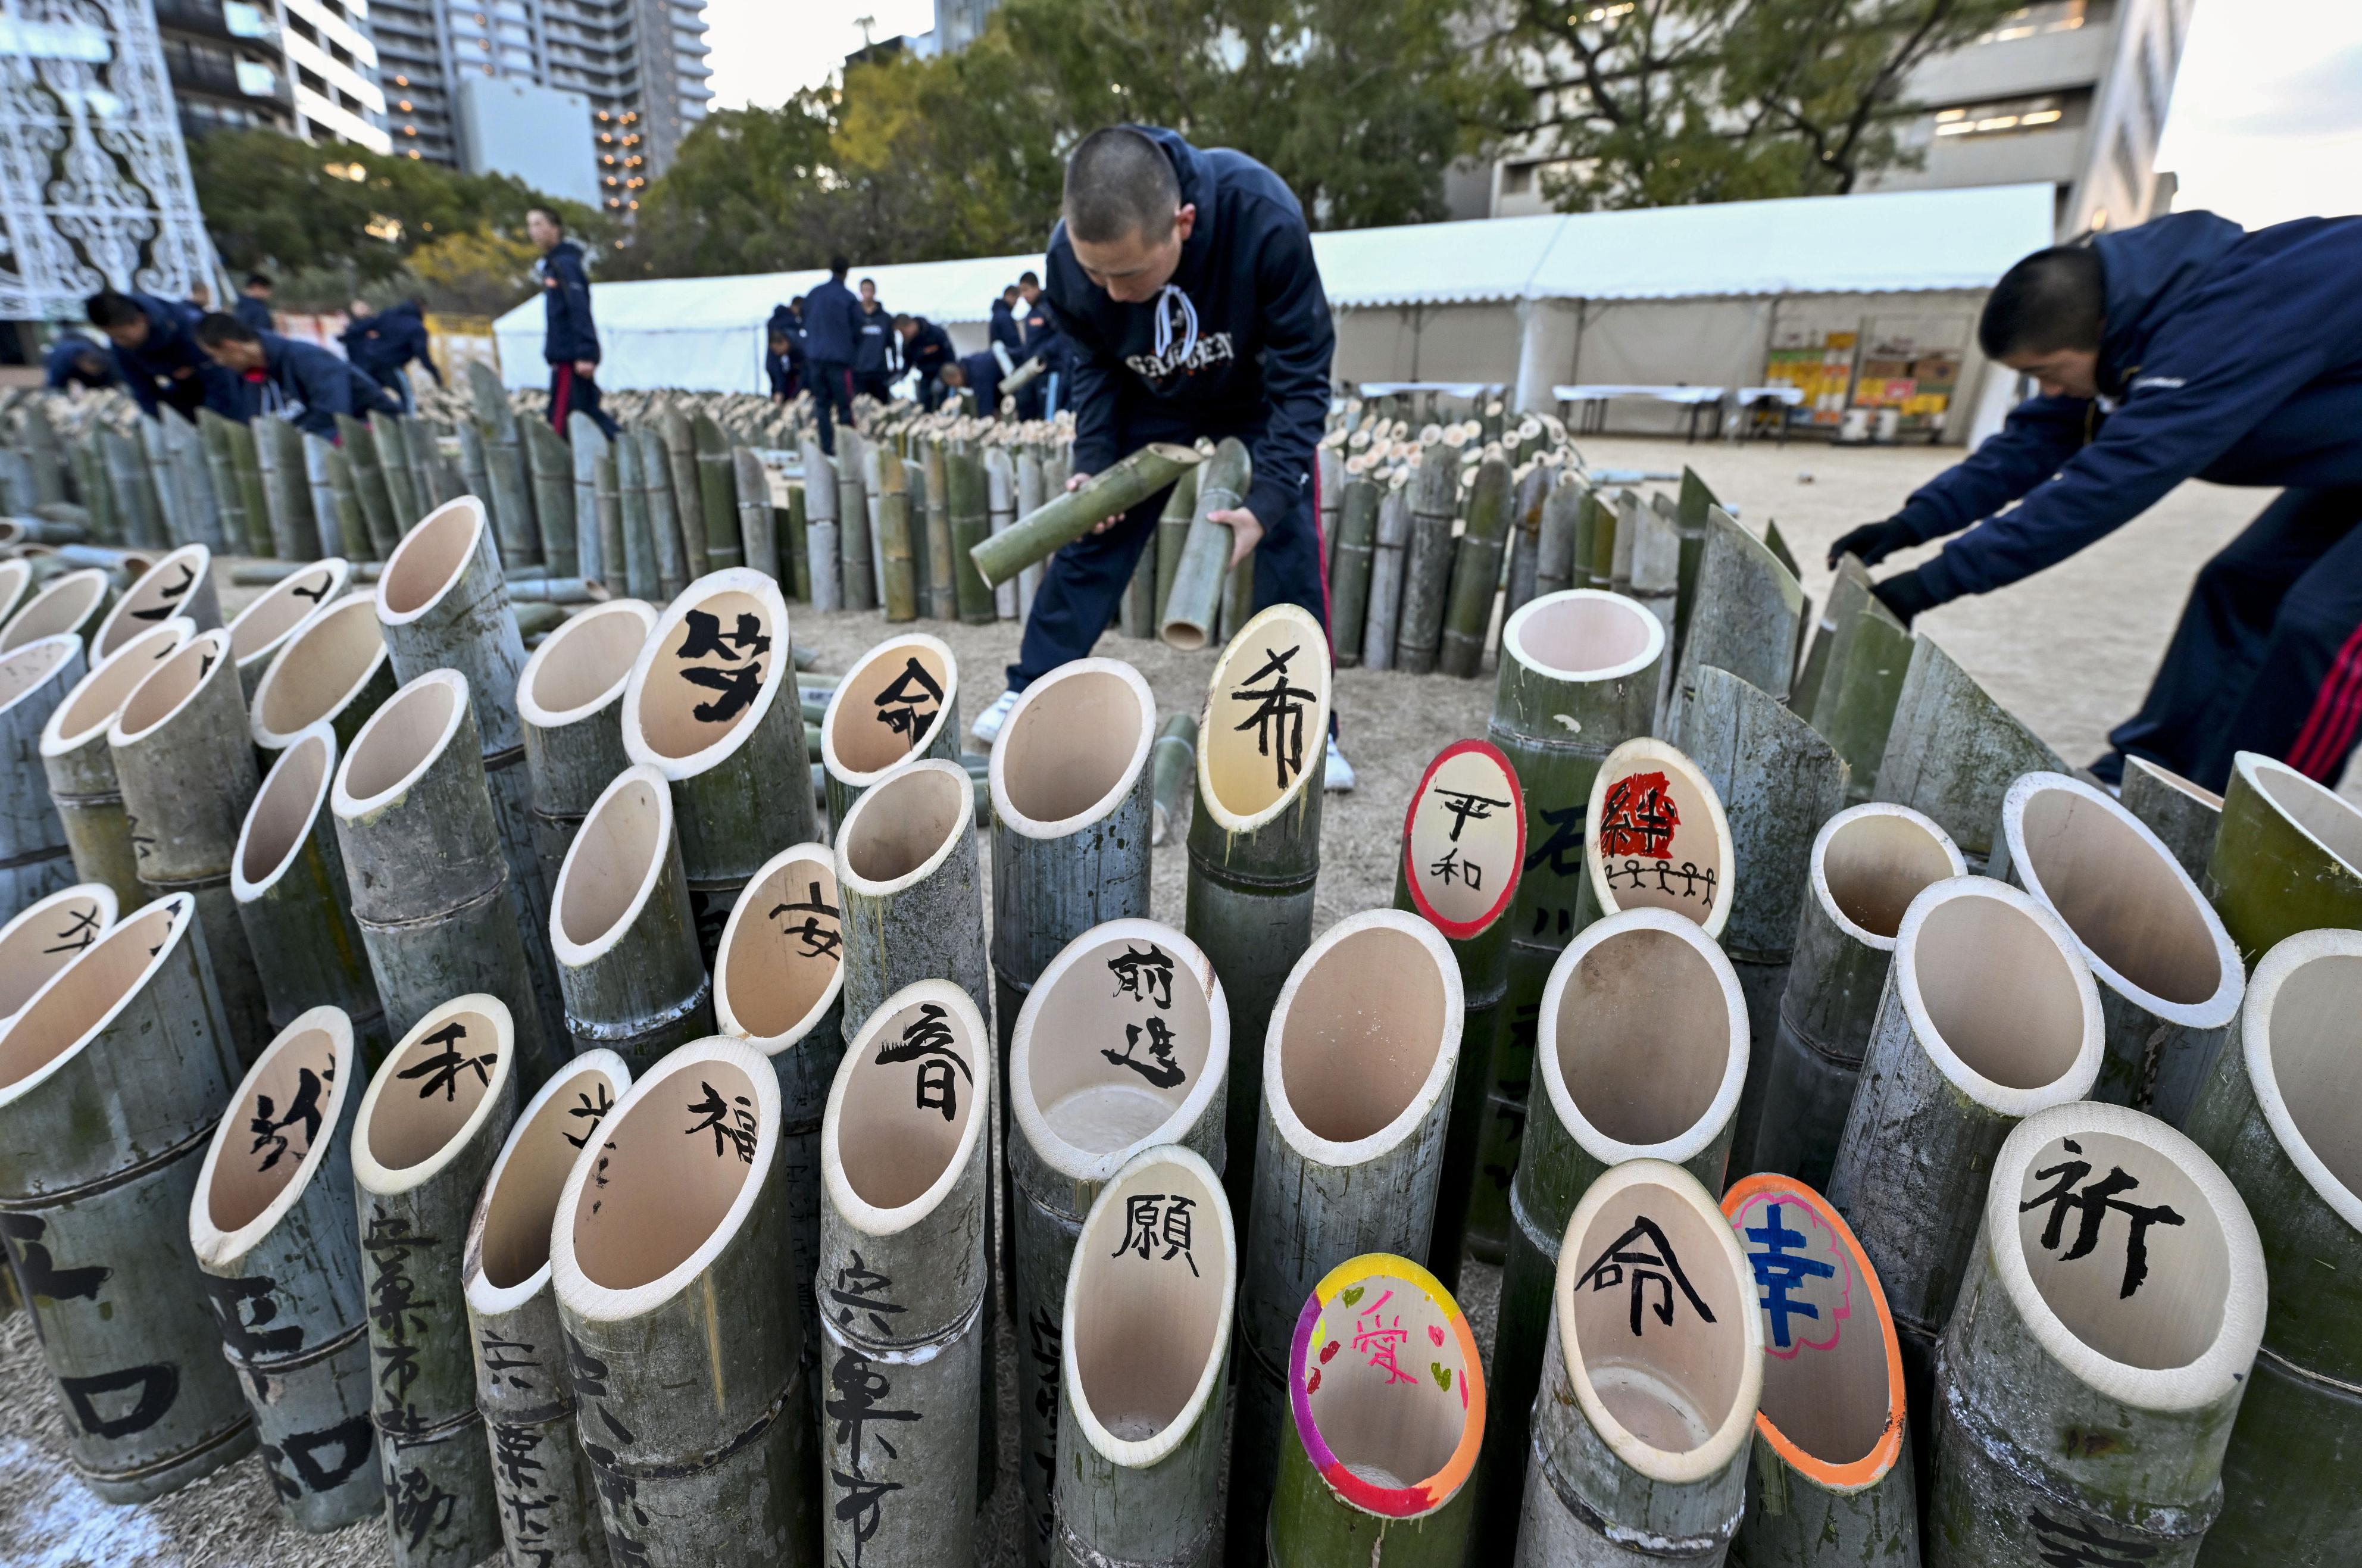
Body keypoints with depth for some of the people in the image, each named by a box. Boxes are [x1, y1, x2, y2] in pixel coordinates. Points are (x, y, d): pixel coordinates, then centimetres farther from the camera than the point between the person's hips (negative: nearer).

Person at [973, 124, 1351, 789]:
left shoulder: (1265, 219, -39)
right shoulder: (1070, 255, -28)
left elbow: (1302, 373, -29)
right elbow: (1094, 365, -7)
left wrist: (1267, 499, -36)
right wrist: (1092, 462, -19)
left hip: (1259, 400, -2)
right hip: (1149, 403, 2)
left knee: (1289, 548, -11)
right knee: (1089, 539, -1)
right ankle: (1028, 694, 14)